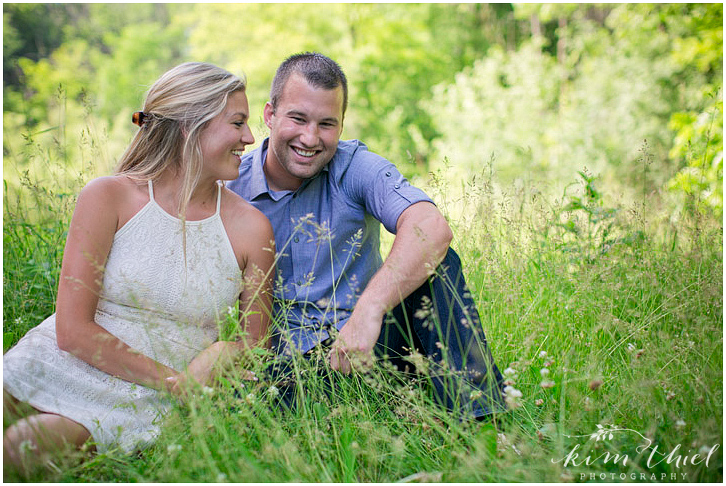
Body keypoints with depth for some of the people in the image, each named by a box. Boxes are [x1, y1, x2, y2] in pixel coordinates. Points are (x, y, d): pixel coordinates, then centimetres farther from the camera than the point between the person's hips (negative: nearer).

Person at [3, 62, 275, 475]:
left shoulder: (249, 227, -3)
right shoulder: (109, 197, -7)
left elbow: (257, 343, 10)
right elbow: (72, 331, -10)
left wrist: (226, 356, -14)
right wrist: (177, 381, -14)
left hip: (137, 405, -1)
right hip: (54, 367, 1)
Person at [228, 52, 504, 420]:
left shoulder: (357, 168, -7)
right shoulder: (230, 189, -3)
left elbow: (432, 229, -27)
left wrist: (368, 311, -41)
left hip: (370, 339, 1)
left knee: (437, 265, -24)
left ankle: (481, 419, -25)